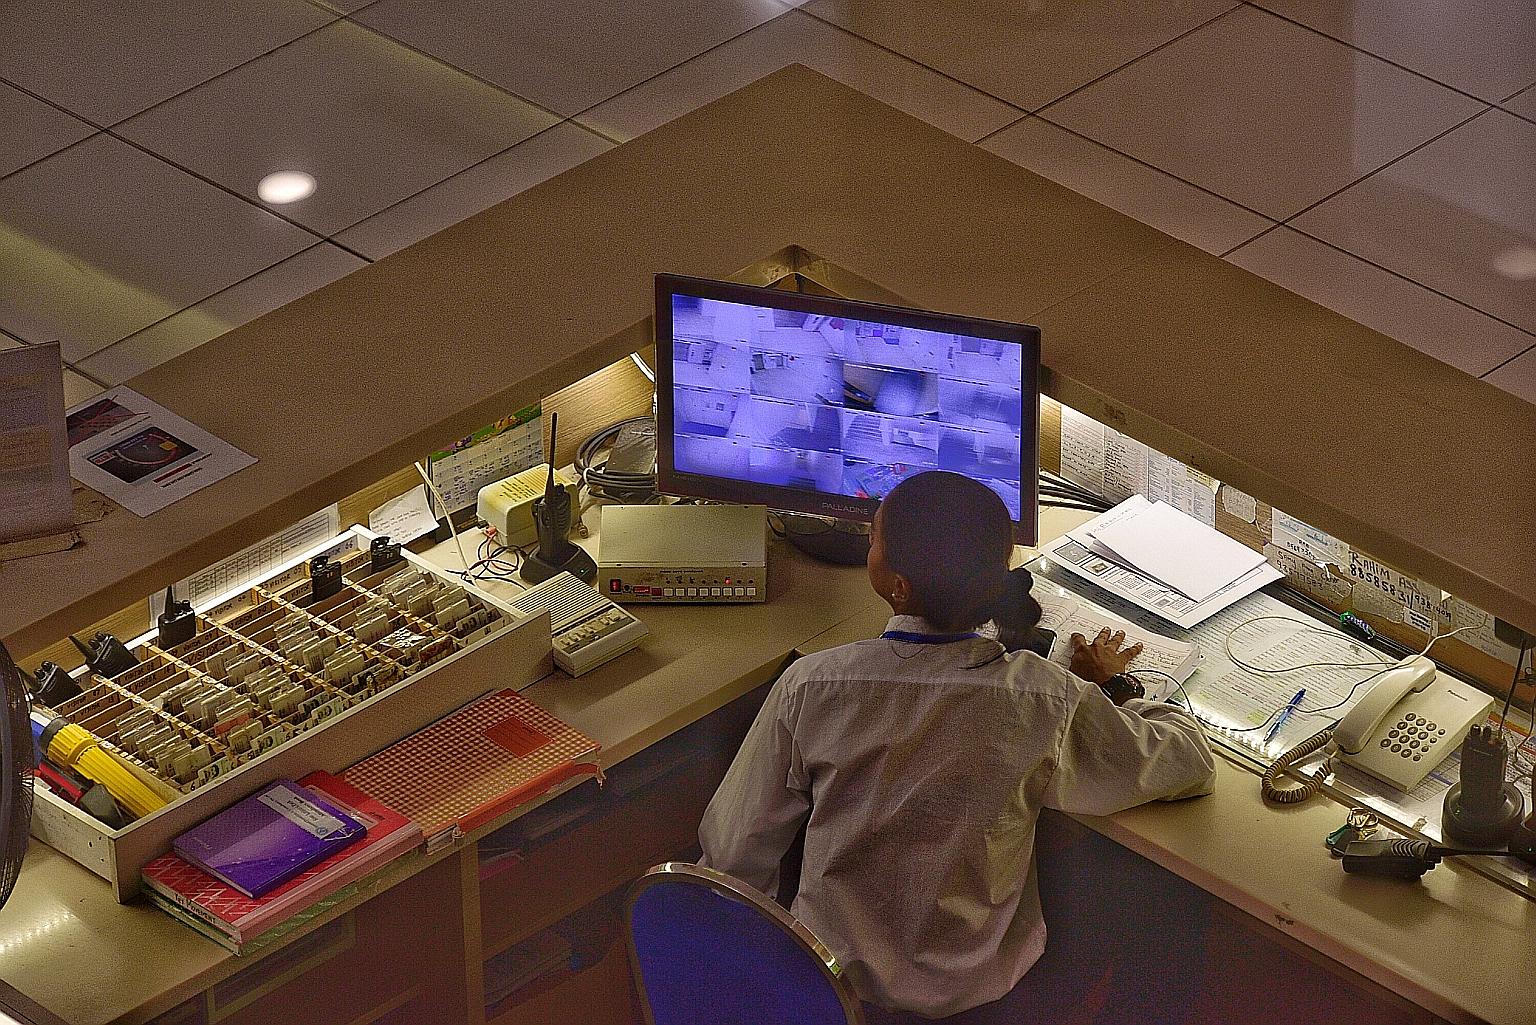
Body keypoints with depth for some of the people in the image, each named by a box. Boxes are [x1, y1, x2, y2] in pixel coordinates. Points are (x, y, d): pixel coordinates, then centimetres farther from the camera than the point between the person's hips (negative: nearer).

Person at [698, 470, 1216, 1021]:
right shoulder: (1049, 703, -23)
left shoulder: (810, 687, -22)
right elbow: (1193, 764, -6)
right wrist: (1104, 686, 12)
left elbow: (734, 855, -11)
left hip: (834, 970, 0)